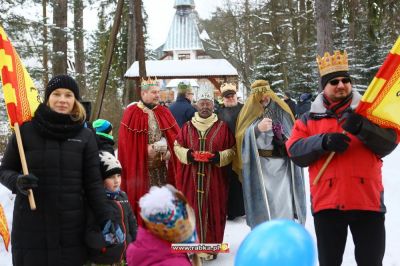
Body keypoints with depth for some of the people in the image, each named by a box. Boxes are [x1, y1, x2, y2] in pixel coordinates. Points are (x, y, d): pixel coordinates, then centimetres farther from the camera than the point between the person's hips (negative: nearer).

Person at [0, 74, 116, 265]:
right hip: (30, 226, 0)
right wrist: (17, 182, -14)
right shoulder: (26, 130, -1)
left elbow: (93, 183, 2)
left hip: (70, 227, 1)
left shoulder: (85, 135, 2)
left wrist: (105, 220, -5)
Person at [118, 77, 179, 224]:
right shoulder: (131, 113, -5)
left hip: (163, 167, 4)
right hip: (140, 167, -4)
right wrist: (147, 149, -15)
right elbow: (126, 142, -10)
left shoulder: (164, 113, 9)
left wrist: (168, 150, -11)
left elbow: (176, 137, 5)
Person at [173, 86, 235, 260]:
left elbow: (231, 150, 2)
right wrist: (190, 155, -11)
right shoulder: (187, 127, 6)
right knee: (192, 210, 5)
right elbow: (177, 146, 9)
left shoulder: (222, 127, 1)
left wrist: (217, 157, -15)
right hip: (191, 178, 2)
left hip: (214, 178, -1)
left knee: (213, 211, 4)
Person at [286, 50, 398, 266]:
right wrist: (324, 142, -19)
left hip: (367, 201, 0)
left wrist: (361, 128, -22)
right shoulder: (309, 119, 10)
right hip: (326, 202, 0)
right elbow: (295, 151, -3)